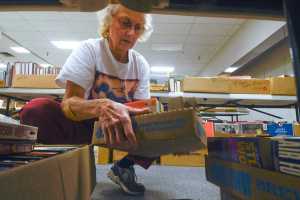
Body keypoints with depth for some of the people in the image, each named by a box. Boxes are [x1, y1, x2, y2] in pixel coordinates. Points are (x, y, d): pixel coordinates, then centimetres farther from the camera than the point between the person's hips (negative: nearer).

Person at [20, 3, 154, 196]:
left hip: (123, 128, 3)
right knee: (35, 110, -30)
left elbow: (143, 110, -5)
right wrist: (102, 106, -46)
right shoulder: (89, 49, -13)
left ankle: (124, 166, 1)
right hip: (83, 125, -2)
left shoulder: (141, 64, -2)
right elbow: (69, 102, -24)